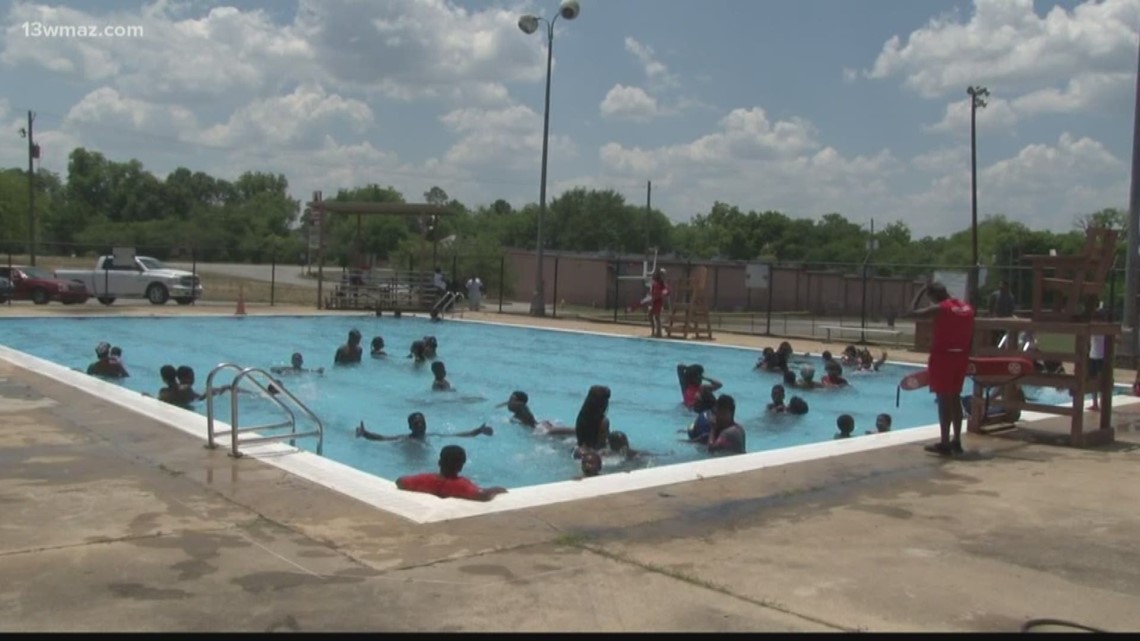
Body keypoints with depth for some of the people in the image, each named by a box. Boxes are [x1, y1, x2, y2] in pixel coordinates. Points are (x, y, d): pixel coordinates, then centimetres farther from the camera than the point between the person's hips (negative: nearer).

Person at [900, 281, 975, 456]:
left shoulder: (939, 309, -13)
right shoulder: (967, 308, 8)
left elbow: (912, 313, -10)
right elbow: (971, 337, 11)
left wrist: (921, 292, -2)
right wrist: (965, 355, 19)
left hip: (943, 356, -7)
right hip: (960, 357, 7)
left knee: (944, 399, -3)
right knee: (955, 398, 15)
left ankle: (944, 444, -1)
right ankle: (956, 441, 20)